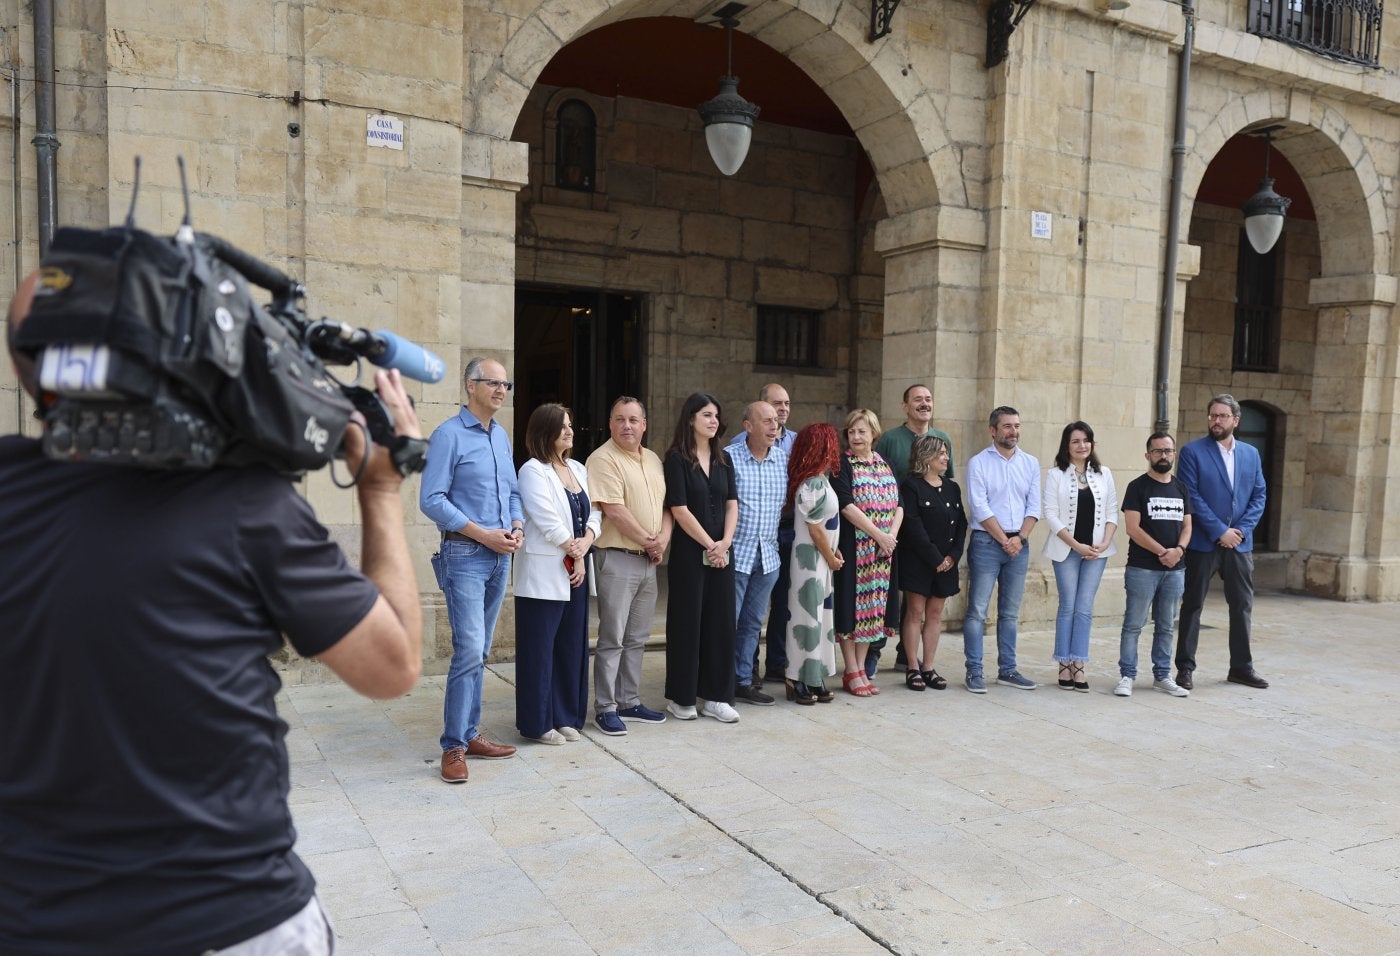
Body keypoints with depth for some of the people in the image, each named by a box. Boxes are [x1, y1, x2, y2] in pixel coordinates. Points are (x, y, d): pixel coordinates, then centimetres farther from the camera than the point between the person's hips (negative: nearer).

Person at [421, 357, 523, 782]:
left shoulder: (502, 436, 14)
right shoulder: (449, 435, -7)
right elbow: (431, 499, -13)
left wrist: (517, 527, 0)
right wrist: (483, 534, -16)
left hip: (501, 556, 7)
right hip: (465, 555, -7)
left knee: (480, 652, 12)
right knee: (469, 649, -11)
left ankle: (470, 733, 21)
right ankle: (453, 747, -2)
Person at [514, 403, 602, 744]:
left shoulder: (578, 469, 15)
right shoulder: (533, 470, -8)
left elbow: (594, 512, 10)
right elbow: (547, 521, -15)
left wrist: (585, 542, -8)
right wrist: (574, 552, -8)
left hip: (575, 571, 7)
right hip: (544, 573, -7)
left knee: (572, 646, 11)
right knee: (540, 649, 0)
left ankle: (565, 716, 21)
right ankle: (537, 722, 9)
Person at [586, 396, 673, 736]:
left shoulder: (653, 460, 14)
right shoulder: (603, 459, -11)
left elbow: (665, 504, 15)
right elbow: (614, 510, -18)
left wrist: (663, 538, -3)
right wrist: (647, 540, -11)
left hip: (649, 560, 8)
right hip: (617, 558, -7)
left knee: (636, 638, 14)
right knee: (612, 638, -2)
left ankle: (630, 701, 24)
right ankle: (605, 708, 7)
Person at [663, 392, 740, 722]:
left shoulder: (724, 459, 12)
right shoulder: (676, 459, -6)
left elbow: (732, 504, 7)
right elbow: (679, 510, -12)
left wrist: (725, 542, -8)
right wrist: (709, 545, -11)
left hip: (722, 553, 5)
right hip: (689, 551, -5)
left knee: (721, 621, 6)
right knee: (687, 622, 2)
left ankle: (715, 696, 15)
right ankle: (681, 698, 14)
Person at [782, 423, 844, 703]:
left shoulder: (817, 480, 10)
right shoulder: (814, 483, -19)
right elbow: (815, 528, -17)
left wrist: (834, 551, 7)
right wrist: (831, 558, -8)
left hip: (818, 559, 9)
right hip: (810, 558, -9)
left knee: (817, 615, 12)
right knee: (808, 615, -2)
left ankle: (813, 680, 19)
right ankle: (798, 681, 6)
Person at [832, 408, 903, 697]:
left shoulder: (885, 464, 13)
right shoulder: (842, 464, -5)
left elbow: (898, 505, 9)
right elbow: (846, 505, -15)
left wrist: (892, 535, -8)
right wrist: (878, 534, -17)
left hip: (884, 549, 6)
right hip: (854, 546, -6)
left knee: (873, 606, 8)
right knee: (851, 606, -2)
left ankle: (861, 669, 17)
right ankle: (852, 673, 7)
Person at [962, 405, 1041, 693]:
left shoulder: (1031, 463, 10)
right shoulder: (979, 462, -3)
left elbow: (1034, 506, 6)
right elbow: (980, 508, -9)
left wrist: (1020, 538, -8)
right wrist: (1004, 540, -11)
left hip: (1019, 544, 4)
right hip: (986, 542, -4)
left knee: (1010, 612, 11)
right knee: (977, 611, -4)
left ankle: (1007, 670, 19)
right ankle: (974, 673, 0)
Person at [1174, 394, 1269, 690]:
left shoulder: (1251, 454, 10)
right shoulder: (1192, 451, -4)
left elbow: (1259, 497, 8)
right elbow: (1192, 496, -11)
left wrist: (1241, 530, -7)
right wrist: (1220, 532, -14)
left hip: (1240, 543, 4)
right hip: (1203, 543, -4)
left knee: (1243, 605, 10)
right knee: (1193, 606, 3)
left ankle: (1241, 666, 22)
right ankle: (1185, 668, 10)